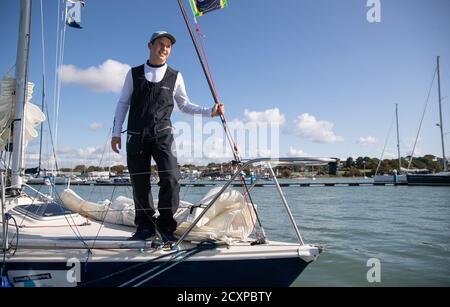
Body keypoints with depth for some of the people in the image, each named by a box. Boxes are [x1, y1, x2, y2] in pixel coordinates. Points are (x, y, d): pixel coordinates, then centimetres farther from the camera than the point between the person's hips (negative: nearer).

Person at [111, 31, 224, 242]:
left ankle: (165, 226, -2)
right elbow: (123, 103, 15)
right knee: (139, 182, 3)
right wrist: (116, 132, 8)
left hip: (162, 135, -1)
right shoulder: (134, 73, 12)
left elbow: (184, 105, 17)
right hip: (136, 135, 1)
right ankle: (145, 225, 16)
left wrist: (209, 111, 4)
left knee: (170, 177, -16)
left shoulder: (175, 77, 11)